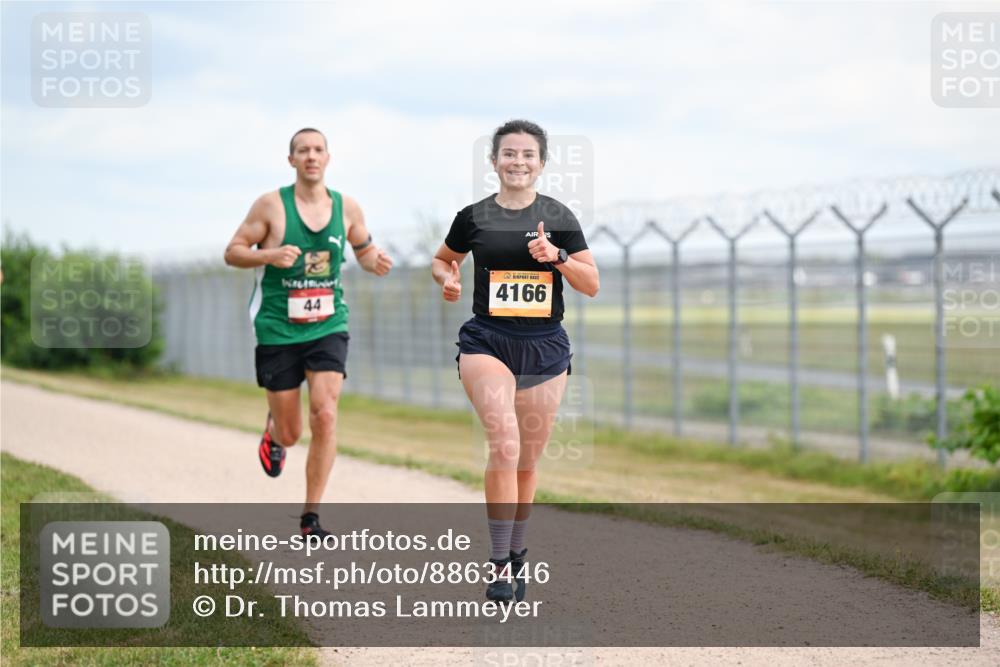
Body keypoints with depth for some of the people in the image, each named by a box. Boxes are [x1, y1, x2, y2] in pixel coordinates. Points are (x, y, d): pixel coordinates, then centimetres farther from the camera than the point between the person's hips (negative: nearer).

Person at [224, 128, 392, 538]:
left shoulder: (347, 208, 2)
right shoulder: (271, 205, -6)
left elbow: (364, 249, 18)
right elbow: (232, 252, -3)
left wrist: (375, 261, -6)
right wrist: (269, 255, -22)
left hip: (328, 326, 1)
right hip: (278, 330, -1)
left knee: (325, 415, -17)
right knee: (290, 434, 4)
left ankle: (310, 517, -7)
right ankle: (273, 433, 45)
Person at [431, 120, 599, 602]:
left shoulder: (559, 218, 3)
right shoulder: (473, 217, 2)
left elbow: (592, 285, 2)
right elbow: (441, 260, 19)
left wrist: (556, 255, -14)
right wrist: (447, 278, -3)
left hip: (545, 348, 2)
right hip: (487, 342, -2)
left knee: (525, 464, 10)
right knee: (505, 443, -23)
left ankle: (515, 557, 30)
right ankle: (498, 564, -18)